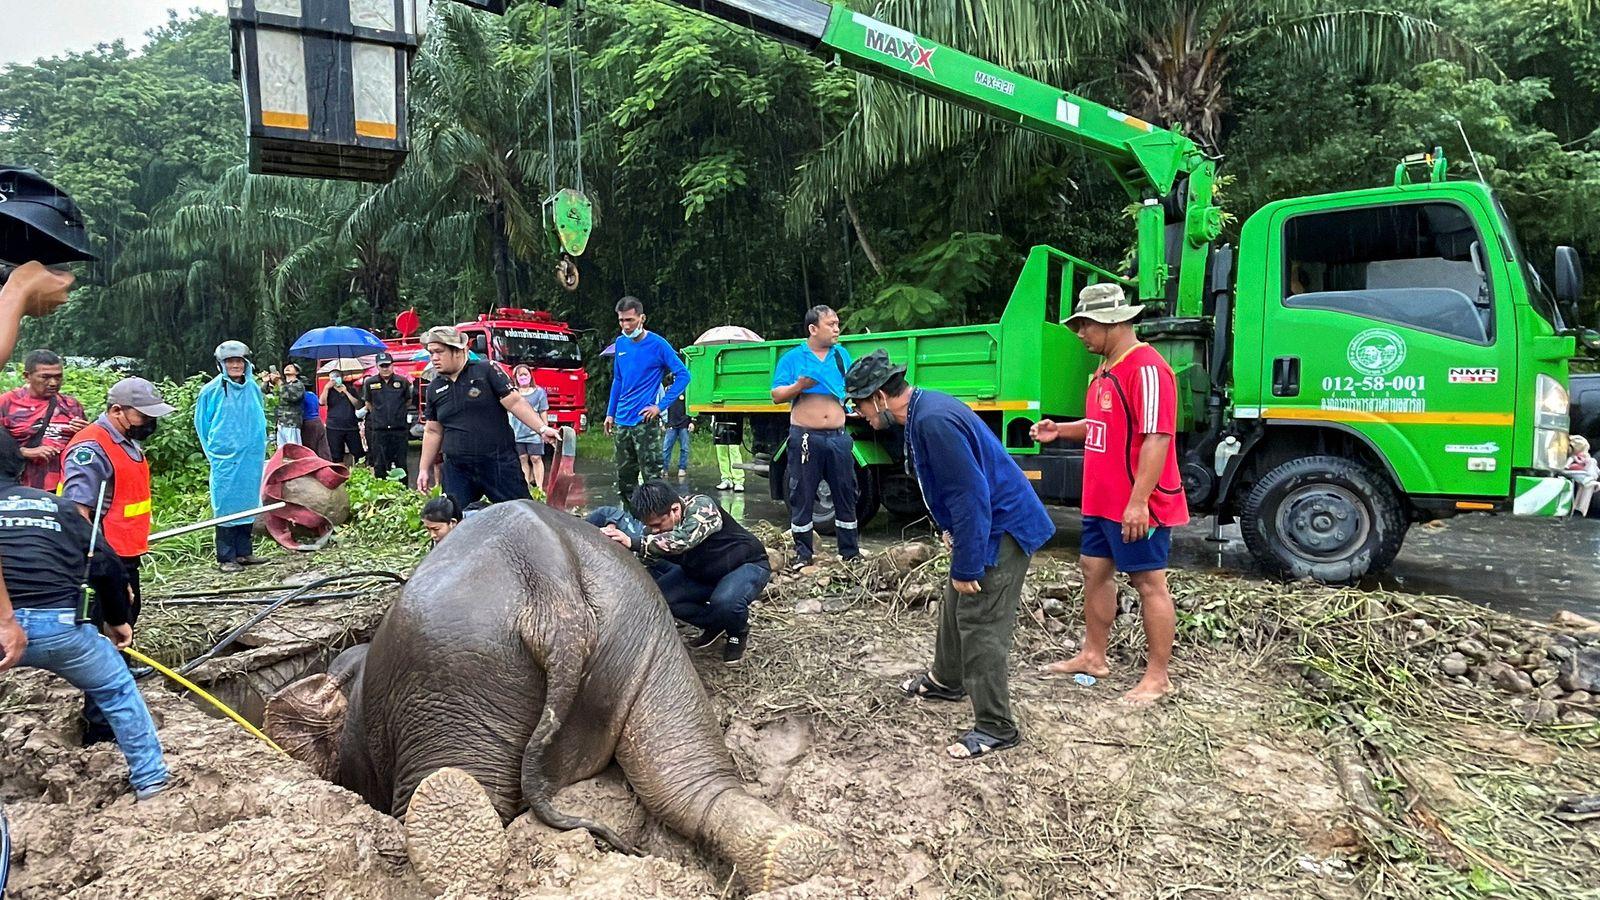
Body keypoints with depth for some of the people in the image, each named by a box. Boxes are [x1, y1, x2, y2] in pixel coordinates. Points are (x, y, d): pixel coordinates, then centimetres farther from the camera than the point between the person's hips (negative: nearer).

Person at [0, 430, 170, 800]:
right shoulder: (56, 505, 14)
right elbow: (105, 564, 15)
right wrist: (117, 619, 27)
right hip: (59, 626, 1)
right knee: (117, 690, 20)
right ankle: (150, 777, 23)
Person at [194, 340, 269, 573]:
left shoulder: (253, 388, 8)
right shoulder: (211, 390, -3)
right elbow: (202, 423, 4)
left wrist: (260, 447, 12)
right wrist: (212, 452, 3)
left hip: (251, 458, 4)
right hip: (225, 459, -4)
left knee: (247, 503, 10)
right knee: (226, 506, -1)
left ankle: (243, 552, 20)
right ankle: (226, 558, 4)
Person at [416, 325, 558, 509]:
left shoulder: (486, 370, -2)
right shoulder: (434, 388, 11)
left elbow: (515, 402, -7)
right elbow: (433, 432, 18)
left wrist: (543, 428, -17)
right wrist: (424, 469, 16)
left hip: (499, 463, -4)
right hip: (457, 470, 4)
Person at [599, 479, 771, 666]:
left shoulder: (701, 507, -32)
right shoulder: (657, 525, -11)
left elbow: (684, 539, -50)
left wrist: (634, 542, -54)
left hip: (747, 565, -7)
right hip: (702, 573, 7)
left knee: (725, 601, -37)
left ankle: (738, 632, -1)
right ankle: (714, 623, 9)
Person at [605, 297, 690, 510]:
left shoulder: (657, 344, -7)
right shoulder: (621, 343, 10)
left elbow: (683, 375, -9)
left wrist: (661, 405, -14)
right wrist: (610, 413, 17)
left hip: (646, 421, -6)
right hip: (622, 421, 6)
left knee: (651, 475, -8)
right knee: (624, 476, 13)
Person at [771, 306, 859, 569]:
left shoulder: (842, 354, 13)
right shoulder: (792, 358, 2)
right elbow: (776, 395, -2)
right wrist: (799, 386, -18)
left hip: (838, 437, 3)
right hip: (806, 437, -3)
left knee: (845, 495, 6)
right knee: (802, 496, 3)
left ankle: (850, 552, 17)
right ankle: (803, 553, 14)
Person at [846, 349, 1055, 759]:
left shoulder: (933, 420, -28)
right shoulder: (923, 410, 5)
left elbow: (970, 495, -28)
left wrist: (966, 567, -23)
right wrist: (951, 531, 18)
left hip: (1002, 529, -11)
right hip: (981, 523, 11)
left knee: (980, 624, -6)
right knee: (955, 607, 23)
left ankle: (996, 728, 5)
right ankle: (945, 680, 43)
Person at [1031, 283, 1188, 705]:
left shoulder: (1147, 369, -18)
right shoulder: (1107, 368, 13)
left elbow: (1156, 438, -24)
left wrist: (1138, 502, -26)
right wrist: (1061, 430, 9)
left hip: (1138, 506, -10)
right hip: (1103, 500, 10)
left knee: (1149, 583, 1)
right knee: (1095, 570, 16)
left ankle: (1157, 676, 14)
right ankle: (1093, 656, 31)